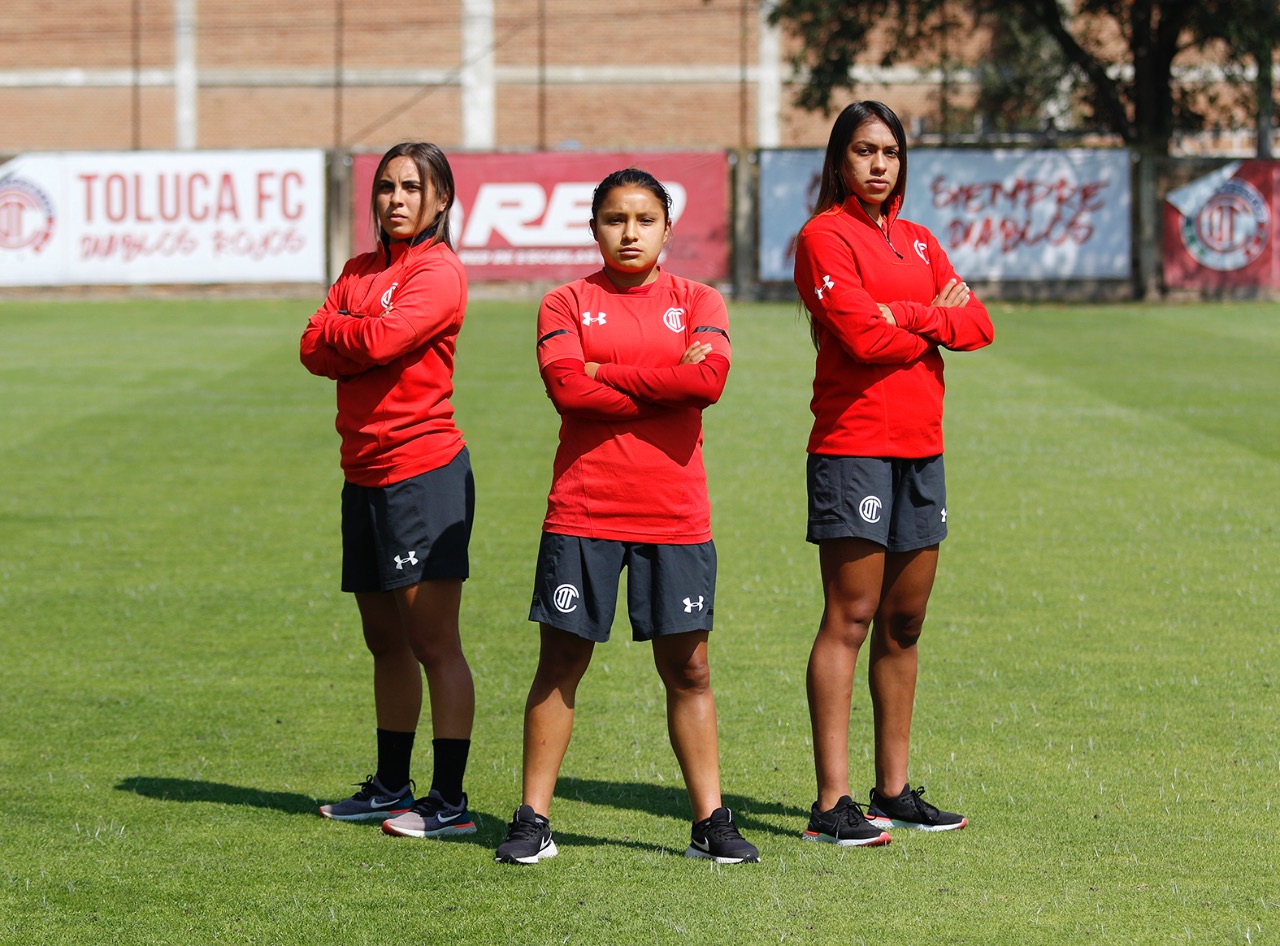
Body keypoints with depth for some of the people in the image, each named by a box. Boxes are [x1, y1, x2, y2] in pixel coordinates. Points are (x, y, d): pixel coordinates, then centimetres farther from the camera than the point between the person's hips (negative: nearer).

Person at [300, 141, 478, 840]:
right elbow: (315, 348, 6)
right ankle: (391, 789, 25)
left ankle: (449, 802, -8)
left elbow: (381, 339, -22)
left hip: (423, 473, -8)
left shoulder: (439, 273, -9)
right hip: (365, 474, 8)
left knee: (432, 641, -9)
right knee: (385, 640, 15)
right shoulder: (360, 270, 16)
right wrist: (362, 339, -12)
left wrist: (341, 334, -2)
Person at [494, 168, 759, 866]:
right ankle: (532, 820, 8)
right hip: (583, 512, -1)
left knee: (687, 667, 3)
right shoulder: (567, 304, 5)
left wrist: (606, 374, -9)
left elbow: (709, 377, -11)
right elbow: (566, 387, -12)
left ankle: (710, 820, 10)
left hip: (675, 514, 1)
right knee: (560, 662, 2)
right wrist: (665, 384, -10)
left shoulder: (697, 302, 8)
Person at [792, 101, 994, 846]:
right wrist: (938, 324, -1)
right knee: (850, 620, -10)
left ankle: (894, 790, 17)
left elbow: (979, 324, 7)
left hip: (920, 448, 7)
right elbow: (862, 335, -17)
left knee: (904, 624, 10)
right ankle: (833, 804, -11)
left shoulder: (918, 242, 18)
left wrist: (909, 316, -10)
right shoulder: (825, 237, -4)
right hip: (853, 444, -7)